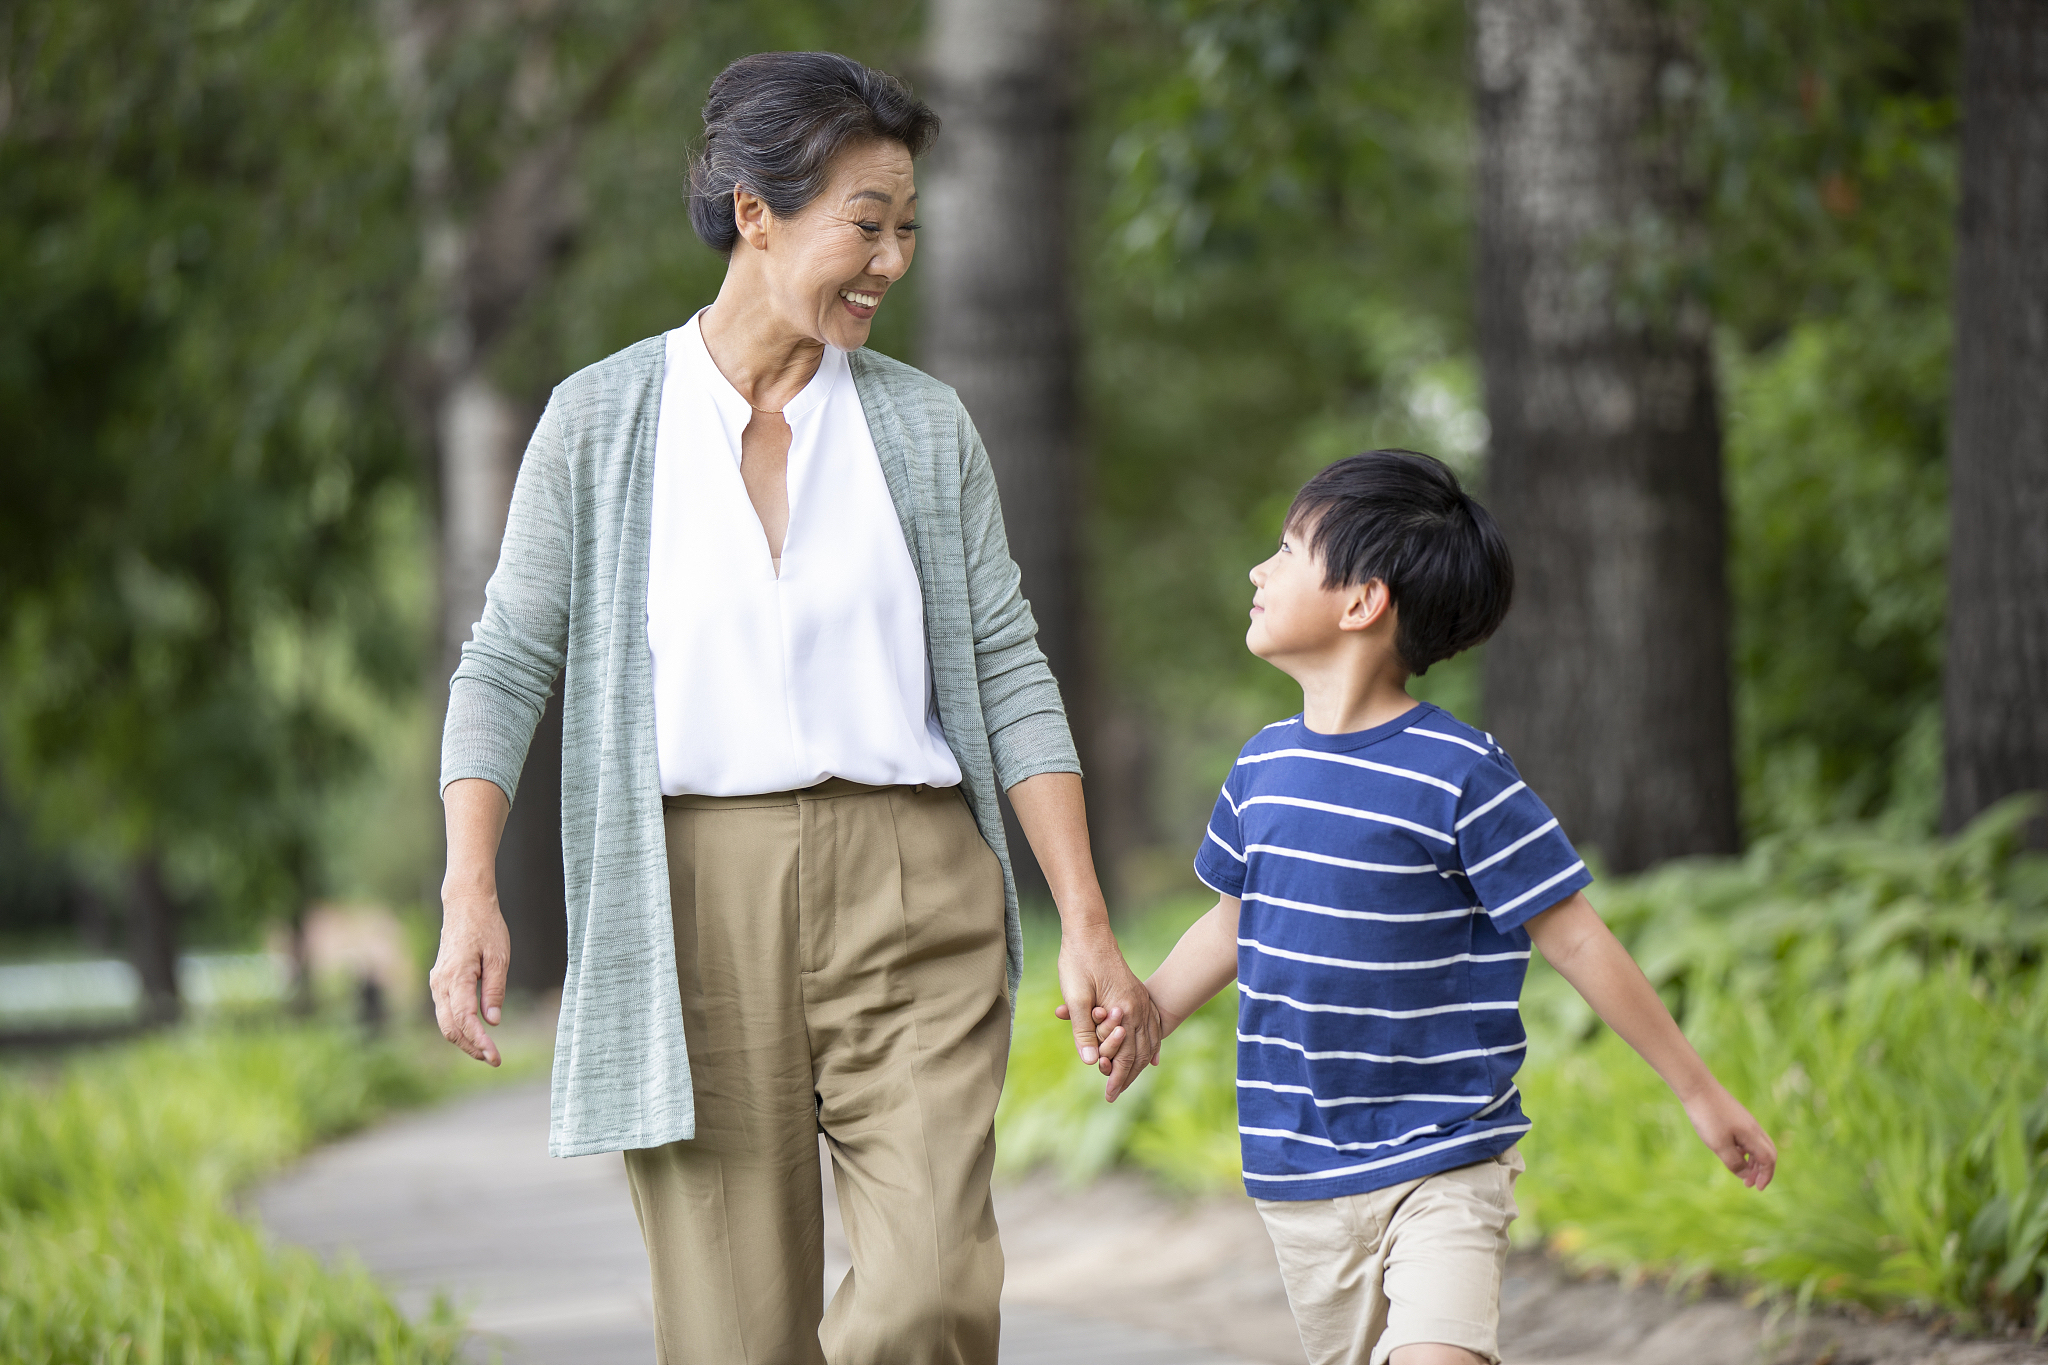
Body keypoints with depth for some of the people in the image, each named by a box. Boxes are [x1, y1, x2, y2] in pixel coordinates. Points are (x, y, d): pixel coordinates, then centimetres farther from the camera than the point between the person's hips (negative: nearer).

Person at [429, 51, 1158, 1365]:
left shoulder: (924, 425, 7)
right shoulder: (602, 419, 3)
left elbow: (1010, 677, 7)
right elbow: (505, 668, 3)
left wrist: (1090, 931, 1)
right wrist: (469, 894, -11)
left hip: (909, 898, 1)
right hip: (697, 909, -1)